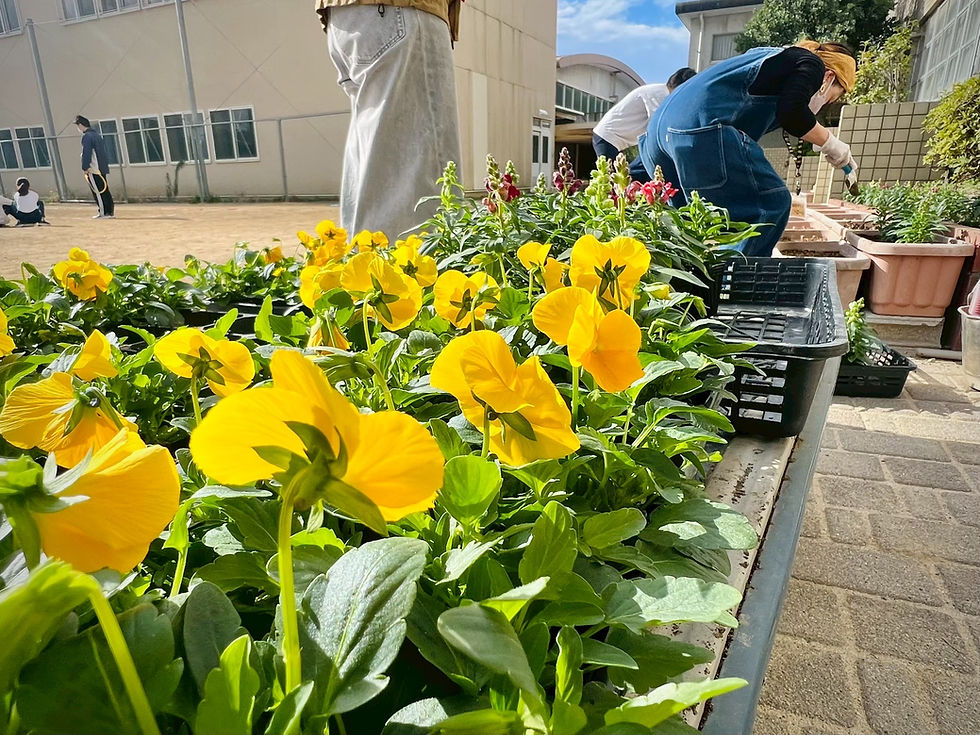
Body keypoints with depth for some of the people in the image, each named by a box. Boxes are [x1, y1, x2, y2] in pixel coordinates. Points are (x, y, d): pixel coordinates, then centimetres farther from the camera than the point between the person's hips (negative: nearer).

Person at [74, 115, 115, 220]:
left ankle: (104, 213, -6)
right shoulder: (97, 135, 17)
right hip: (103, 168, 9)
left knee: (98, 191, -5)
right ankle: (110, 211, 9)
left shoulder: (87, 136, -11)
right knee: (105, 190, 9)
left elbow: (86, 154, -15)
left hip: (94, 169, -9)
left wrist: (84, 168, -12)